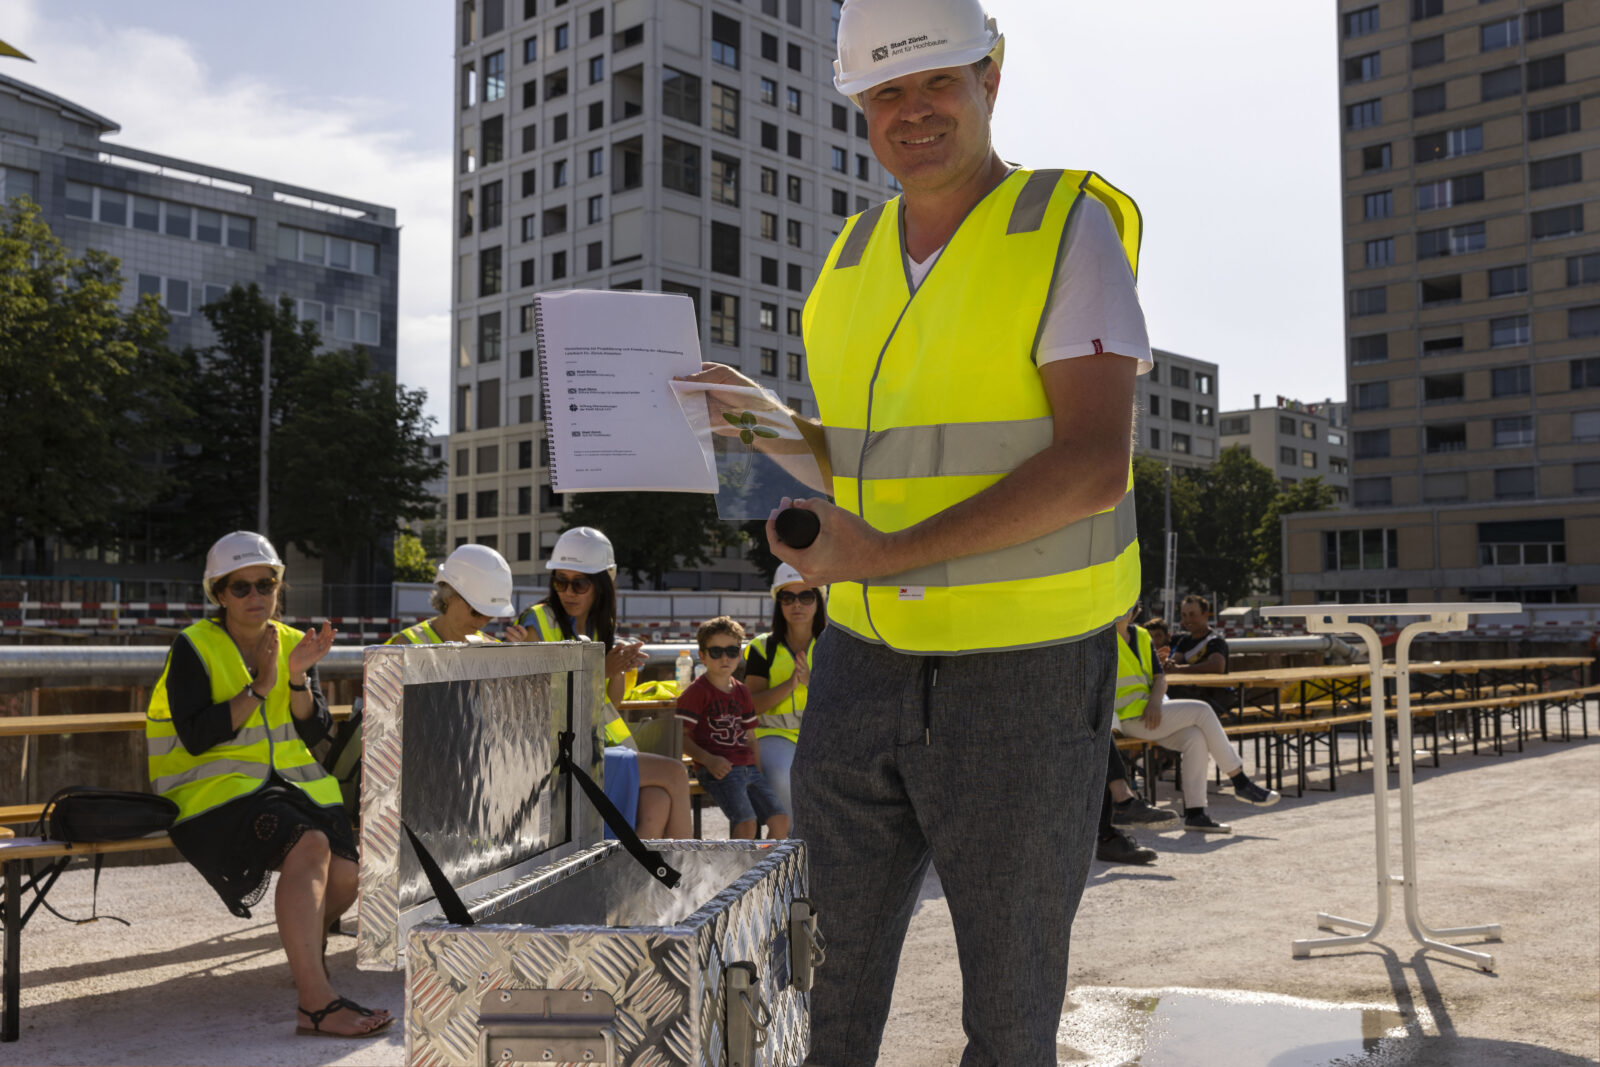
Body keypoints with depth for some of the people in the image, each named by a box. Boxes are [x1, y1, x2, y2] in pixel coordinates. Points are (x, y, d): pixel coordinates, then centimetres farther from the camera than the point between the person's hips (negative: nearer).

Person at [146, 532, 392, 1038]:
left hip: (292, 783, 6)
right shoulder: (194, 648, -2)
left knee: (345, 874, -17)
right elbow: (196, 737, -14)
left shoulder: (294, 643, 13)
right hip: (216, 790, -5)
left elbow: (316, 734, 4)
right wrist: (259, 687, -17)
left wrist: (299, 678, -12)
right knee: (309, 847, -33)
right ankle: (316, 1004, -36)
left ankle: (307, 944, 19)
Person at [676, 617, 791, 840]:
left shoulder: (742, 691, 19)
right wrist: (708, 759, -21)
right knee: (747, 822, -24)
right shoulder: (697, 691, -1)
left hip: (749, 769, 7)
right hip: (718, 771, -7)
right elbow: (681, 736, -7)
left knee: (781, 820, -7)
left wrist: (759, 771, 13)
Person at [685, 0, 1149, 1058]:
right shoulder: (855, 262, 9)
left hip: (1024, 673, -5)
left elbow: (1094, 467, -20)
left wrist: (886, 557, -23)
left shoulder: (1068, 229, -10)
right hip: (868, 665, 5)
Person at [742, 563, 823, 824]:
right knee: (783, 778, -34)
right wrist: (789, 684, -18)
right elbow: (753, 705, -2)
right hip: (776, 734, -1)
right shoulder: (764, 647, 8)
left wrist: (810, 682, -17)